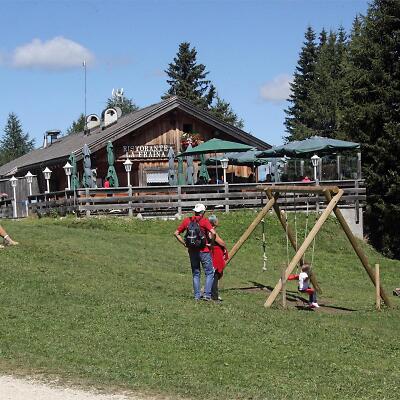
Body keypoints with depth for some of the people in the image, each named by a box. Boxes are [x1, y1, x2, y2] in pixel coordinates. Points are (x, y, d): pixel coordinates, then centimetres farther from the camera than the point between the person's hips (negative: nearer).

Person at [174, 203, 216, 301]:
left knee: (195, 274, 15)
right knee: (209, 273, 6)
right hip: (204, 251, -4)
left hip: (192, 251, 4)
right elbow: (213, 233, -23)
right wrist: (210, 242, -8)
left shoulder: (187, 221, 4)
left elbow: (176, 233, 6)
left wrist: (184, 243, 8)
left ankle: (197, 295, 14)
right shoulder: (204, 221, -9)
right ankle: (207, 294, -3)